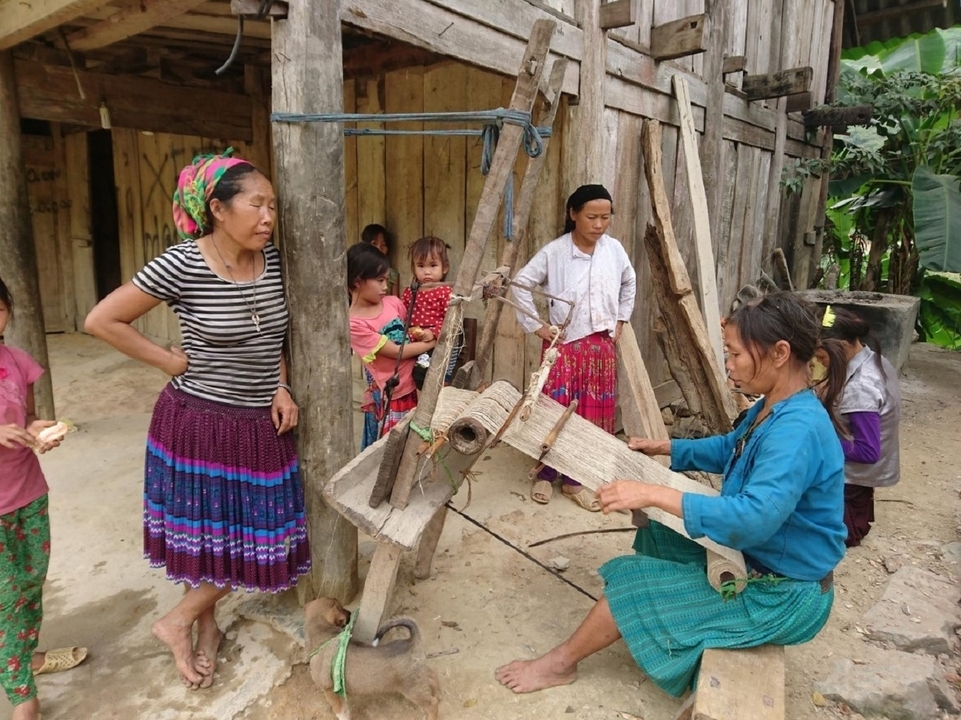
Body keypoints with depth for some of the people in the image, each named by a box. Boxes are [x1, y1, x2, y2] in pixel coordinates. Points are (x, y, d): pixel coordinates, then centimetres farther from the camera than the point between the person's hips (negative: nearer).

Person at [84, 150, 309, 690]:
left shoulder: (273, 260, -2)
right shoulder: (182, 264, -18)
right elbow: (102, 321, -11)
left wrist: (281, 387, 0)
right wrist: (172, 361, -11)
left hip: (261, 424, 6)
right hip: (201, 423, -5)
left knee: (258, 539, 13)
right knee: (206, 538, 8)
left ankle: (197, 623, 36)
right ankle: (184, 623, 34)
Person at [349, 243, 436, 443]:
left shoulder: (392, 302, 0)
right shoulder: (355, 324, -17)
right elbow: (397, 352, -17)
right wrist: (434, 342, -13)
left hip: (415, 382, 5)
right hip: (393, 392, -5)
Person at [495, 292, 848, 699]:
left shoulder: (798, 428, -32)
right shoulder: (773, 409, 0)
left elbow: (754, 517, -42)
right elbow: (728, 449, 19)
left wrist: (653, 494, -42)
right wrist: (664, 448, 11)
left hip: (781, 594, -10)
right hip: (757, 559, 10)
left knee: (630, 583, -7)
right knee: (656, 536, 19)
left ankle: (560, 664, 14)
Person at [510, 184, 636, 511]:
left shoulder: (614, 249, 2)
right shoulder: (554, 252, -11)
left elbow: (629, 282, 19)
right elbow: (520, 284, -8)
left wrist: (621, 319, 12)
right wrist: (536, 326, -9)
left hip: (602, 346, 4)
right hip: (564, 344, -4)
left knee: (594, 413, 7)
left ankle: (577, 478, 21)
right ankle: (546, 474, 20)